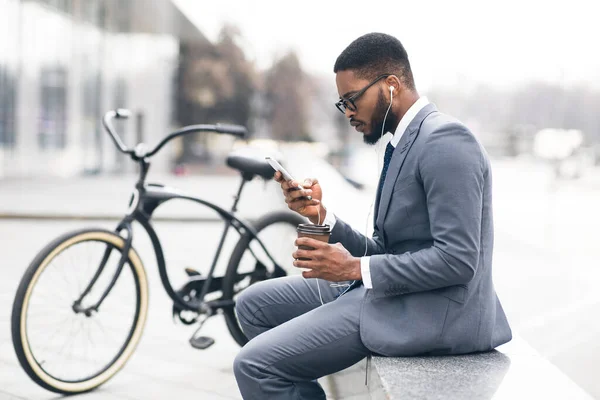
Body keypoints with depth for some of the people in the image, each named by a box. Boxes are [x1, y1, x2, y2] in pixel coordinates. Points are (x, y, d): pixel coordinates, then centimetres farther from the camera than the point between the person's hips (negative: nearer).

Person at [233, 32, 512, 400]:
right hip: (393, 289, 10)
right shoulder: (406, 143, 15)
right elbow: (384, 253, 13)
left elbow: (457, 259, -23)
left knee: (255, 365, -16)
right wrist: (321, 215, -1)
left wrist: (355, 268, -18)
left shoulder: (444, 140, -16)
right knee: (254, 304, 12)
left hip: (431, 309, -10)